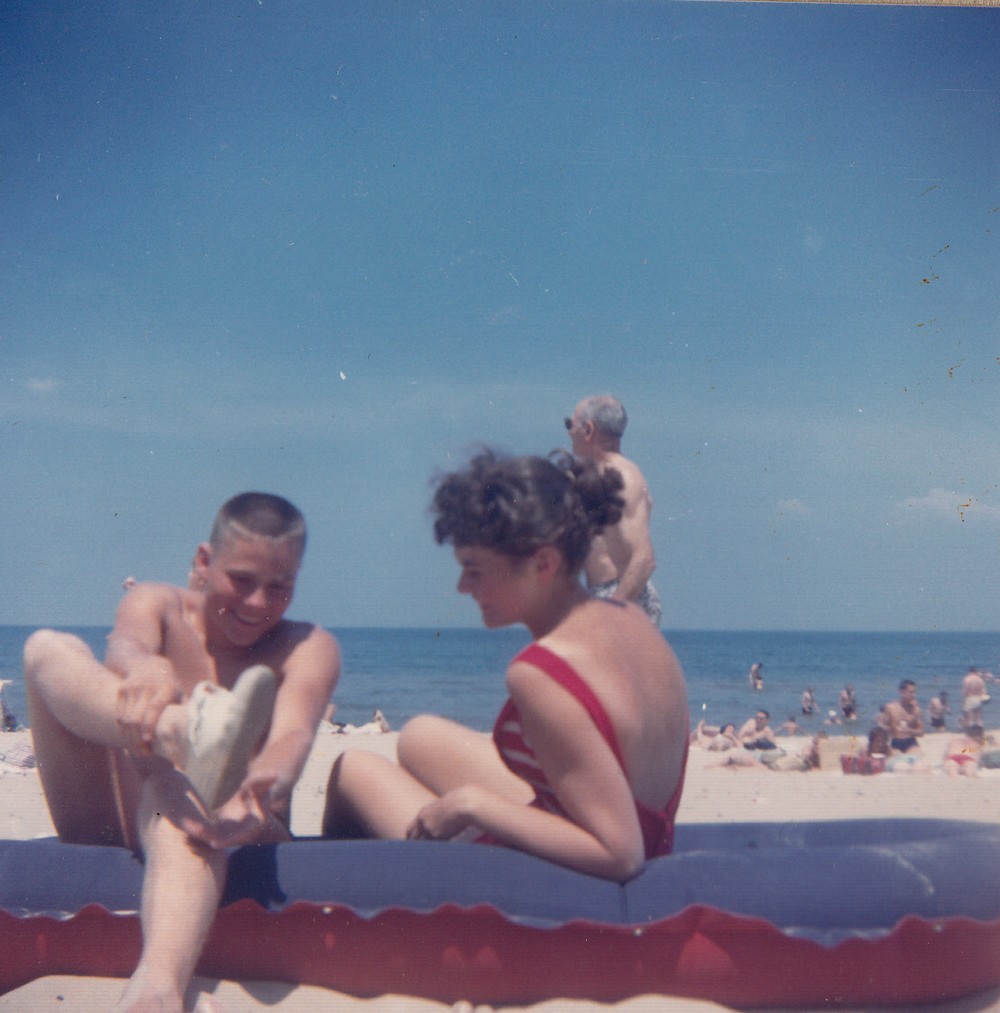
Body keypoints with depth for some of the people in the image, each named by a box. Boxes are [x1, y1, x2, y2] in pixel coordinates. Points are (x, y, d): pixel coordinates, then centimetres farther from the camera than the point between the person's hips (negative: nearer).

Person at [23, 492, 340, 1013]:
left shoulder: (309, 648, 5)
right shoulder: (157, 604, 11)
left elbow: (293, 734, -18)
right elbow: (125, 644, -16)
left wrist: (264, 785, -44)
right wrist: (144, 668, -43)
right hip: (107, 829, 3)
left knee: (177, 797, -38)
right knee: (50, 649, -15)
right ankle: (187, 735, -47)